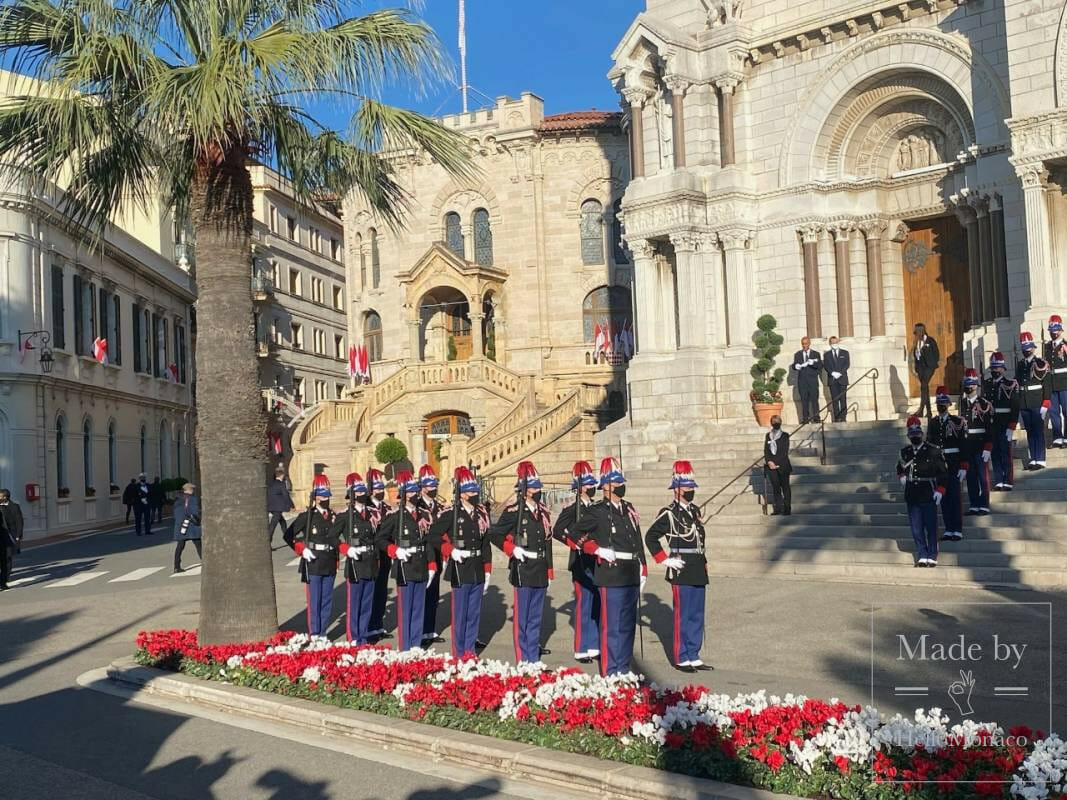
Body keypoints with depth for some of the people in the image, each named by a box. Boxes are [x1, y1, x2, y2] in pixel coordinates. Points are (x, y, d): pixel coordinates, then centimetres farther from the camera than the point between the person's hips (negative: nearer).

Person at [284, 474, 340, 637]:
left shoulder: (334, 517, 10)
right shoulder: (306, 516, -4)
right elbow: (288, 535, -3)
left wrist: (344, 549, 5)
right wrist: (302, 550, -12)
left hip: (330, 565, 5)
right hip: (313, 565, -4)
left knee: (327, 601, 9)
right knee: (314, 601, -1)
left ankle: (323, 634, 19)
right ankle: (314, 635, 6)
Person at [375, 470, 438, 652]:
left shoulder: (423, 515, 11)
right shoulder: (394, 515, -6)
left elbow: (429, 542, 13)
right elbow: (381, 539, -5)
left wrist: (431, 566, 9)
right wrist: (396, 551, -20)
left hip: (421, 568, 6)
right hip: (405, 568, -6)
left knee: (419, 608, 11)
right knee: (404, 609, 0)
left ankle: (416, 645, 20)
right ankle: (404, 648, 8)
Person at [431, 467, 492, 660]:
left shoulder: (481, 513, 8)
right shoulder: (451, 513, -8)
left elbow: (486, 543, 12)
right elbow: (434, 533, -7)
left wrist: (487, 571, 11)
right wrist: (450, 550, -14)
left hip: (477, 571, 5)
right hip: (460, 570, -5)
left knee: (474, 613, 11)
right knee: (460, 613, 3)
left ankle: (470, 649, 23)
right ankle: (459, 653, 13)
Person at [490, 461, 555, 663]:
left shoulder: (543, 512, 11)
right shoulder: (513, 511, -8)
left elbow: (548, 544, 15)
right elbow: (495, 534, -4)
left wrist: (549, 574, 15)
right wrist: (512, 549, -14)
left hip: (541, 573, 6)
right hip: (524, 572, -6)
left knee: (536, 618, 13)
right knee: (522, 618, 3)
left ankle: (534, 657, 22)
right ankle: (523, 660, 10)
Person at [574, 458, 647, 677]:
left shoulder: (629, 509, 12)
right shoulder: (599, 512, -7)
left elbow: (638, 541, 15)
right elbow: (574, 533, -7)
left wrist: (643, 571, 12)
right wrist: (598, 550, -13)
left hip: (631, 577, 7)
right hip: (612, 577, -7)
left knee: (628, 625, 13)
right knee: (612, 626, -2)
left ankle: (624, 669, 23)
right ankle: (610, 672, 6)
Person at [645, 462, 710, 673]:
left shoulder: (695, 510, 12)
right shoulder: (669, 514, -10)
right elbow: (650, 538, -11)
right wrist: (665, 560, -11)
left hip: (698, 574, 7)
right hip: (681, 574, -7)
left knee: (697, 616, 12)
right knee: (683, 616, 0)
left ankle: (693, 657, 21)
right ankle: (681, 659, 10)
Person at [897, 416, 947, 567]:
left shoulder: (933, 451, -3)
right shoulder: (904, 452, 9)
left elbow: (943, 472, -1)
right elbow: (900, 468, 27)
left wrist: (940, 491, -9)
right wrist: (901, 476, 6)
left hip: (928, 496, -3)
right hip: (912, 497, 3)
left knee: (931, 527, 3)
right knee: (916, 528, 3)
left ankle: (932, 556, 11)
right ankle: (922, 556, 8)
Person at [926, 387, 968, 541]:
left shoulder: (958, 422, -5)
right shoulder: (932, 423, 8)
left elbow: (964, 445, -7)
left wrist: (963, 467, -11)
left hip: (954, 465, -4)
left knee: (956, 496, 0)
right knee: (944, 497, 6)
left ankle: (958, 530, 5)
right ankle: (948, 530, 13)